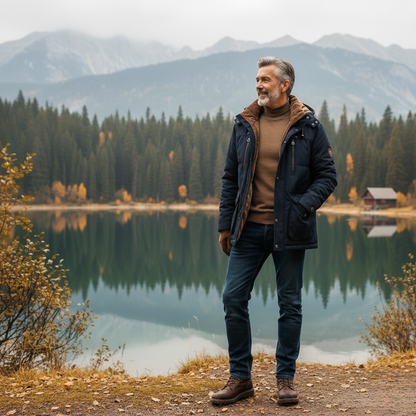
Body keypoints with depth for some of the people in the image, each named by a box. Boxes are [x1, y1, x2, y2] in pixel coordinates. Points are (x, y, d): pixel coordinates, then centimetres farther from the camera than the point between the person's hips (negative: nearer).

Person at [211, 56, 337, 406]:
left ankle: (286, 378, 20)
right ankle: (240, 378, 14)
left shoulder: (308, 125, 0)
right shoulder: (244, 124, 9)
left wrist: (306, 204, -17)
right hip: (249, 228, 3)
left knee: (289, 303, 6)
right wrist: (225, 223, 5)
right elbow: (231, 178, 11)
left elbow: (327, 175, 0)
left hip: (289, 230, -3)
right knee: (233, 298, 0)